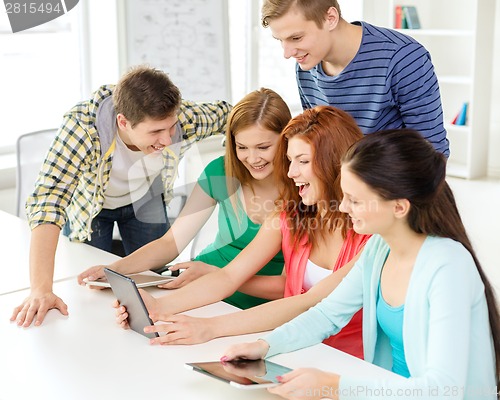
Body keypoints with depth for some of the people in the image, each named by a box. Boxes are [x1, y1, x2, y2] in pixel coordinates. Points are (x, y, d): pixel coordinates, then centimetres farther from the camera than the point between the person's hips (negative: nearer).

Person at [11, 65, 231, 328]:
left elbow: (224, 112, -10)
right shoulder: (82, 127, -44)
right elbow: (48, 200, -48)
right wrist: (41, 290, -54)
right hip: (88, 204, -2)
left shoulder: (183, 119, -33)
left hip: (144, 199, 3)